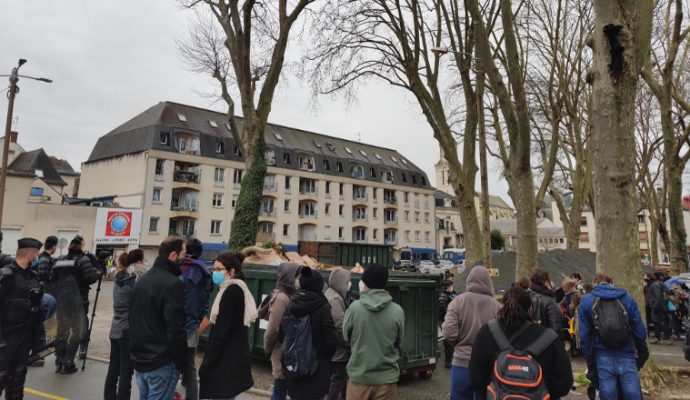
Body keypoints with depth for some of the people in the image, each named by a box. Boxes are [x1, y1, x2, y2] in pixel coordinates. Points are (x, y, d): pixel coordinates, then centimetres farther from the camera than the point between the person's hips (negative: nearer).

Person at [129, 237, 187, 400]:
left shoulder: (142, 279, 11)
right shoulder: (173, 284, -19)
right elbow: (176, 329, -21)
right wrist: (180, 361, -10)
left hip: (139, 358, 9)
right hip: (162, 363, -9)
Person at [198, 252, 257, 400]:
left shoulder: (231, 292, -16)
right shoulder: (238, 289, 13)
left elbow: (221, 330, -20)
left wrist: (208, 361, -17)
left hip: (228, 358, -10)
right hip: (234, 355, 10)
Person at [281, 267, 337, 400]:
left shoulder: (291, 305, -1)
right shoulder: (322, 308, -16)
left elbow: (281, 335, 4)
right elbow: (330, 340, -14)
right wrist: (325, 357, 5)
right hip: (317, 369, -5)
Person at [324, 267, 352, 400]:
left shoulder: (332, 294, 11)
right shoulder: (335, 299, -22)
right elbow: (341, 328, -23)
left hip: (333, 349, 10)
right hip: (338, 351, -10)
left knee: (338, 379, 19)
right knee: (337, 381, 2)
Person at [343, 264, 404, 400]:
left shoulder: (354, 308, -13)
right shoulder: (397, 311, -11)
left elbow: (346, 337, 2)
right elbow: (399, 345, 2)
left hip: (359, 377, 0)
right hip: (387, 379, 1)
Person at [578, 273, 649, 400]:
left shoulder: (586, 301, 3)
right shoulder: (627, 298, 4)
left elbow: (584, 336, 0)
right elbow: (640, 331, 3)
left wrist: (590, 363, 6)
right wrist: (643, 354, 17)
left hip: (603, 358, 0)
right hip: (627, 357, 0)